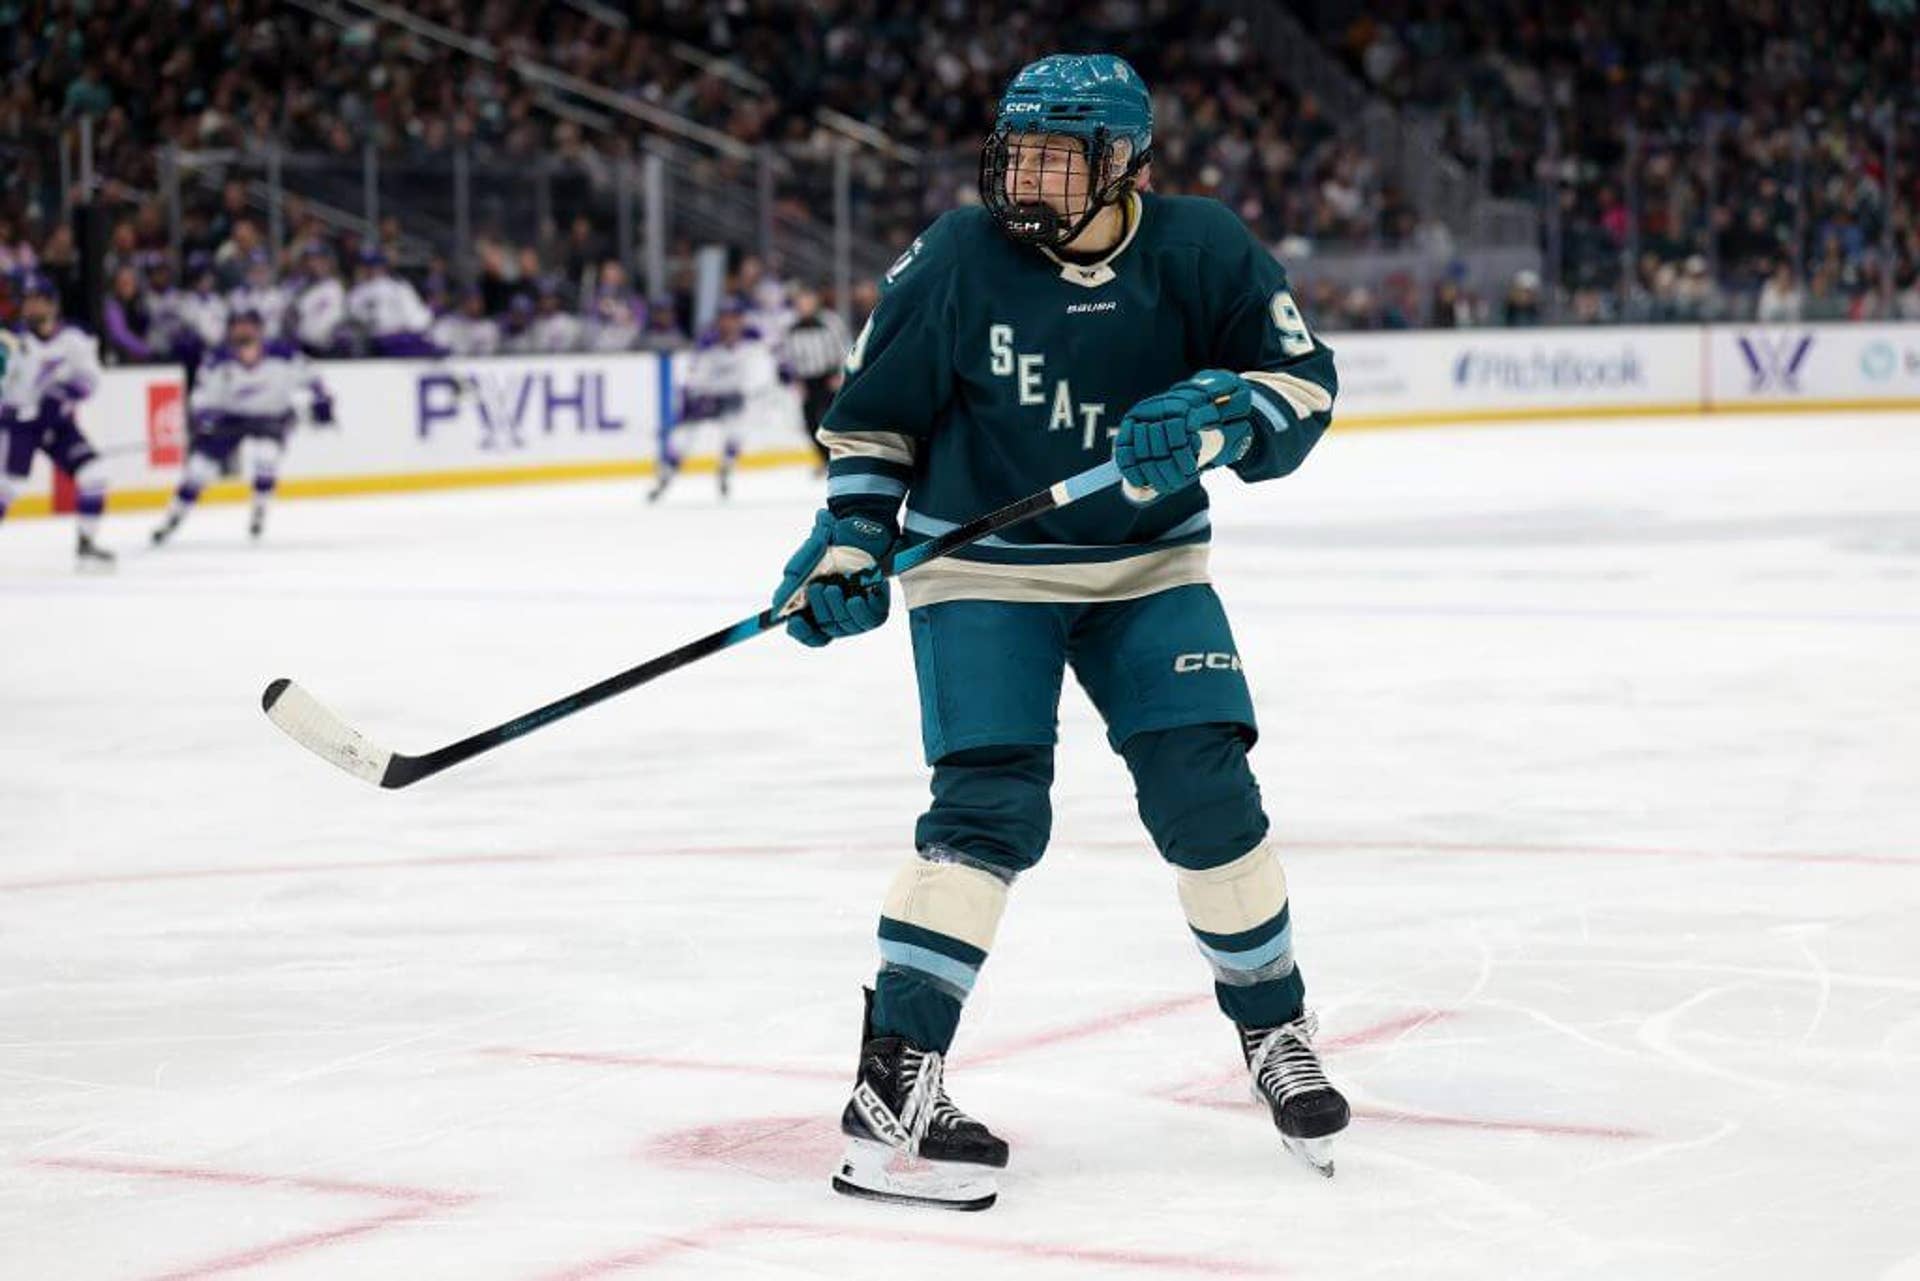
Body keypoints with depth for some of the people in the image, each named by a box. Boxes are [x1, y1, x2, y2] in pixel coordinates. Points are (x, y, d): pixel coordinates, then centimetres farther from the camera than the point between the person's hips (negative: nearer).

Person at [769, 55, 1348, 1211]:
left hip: (1146, 563, 2)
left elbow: (1303, 382, -7)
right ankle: (892, 1086, -16)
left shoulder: (1199, 251, -11)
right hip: (979, 568, -2)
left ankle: (1275, 1030, 19)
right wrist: (845, 546, -10)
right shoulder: (957, 259, -13)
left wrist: (1214, 416, -26)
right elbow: (876, 413, -2)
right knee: (990, 803, -16)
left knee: (1206, 787, -5)